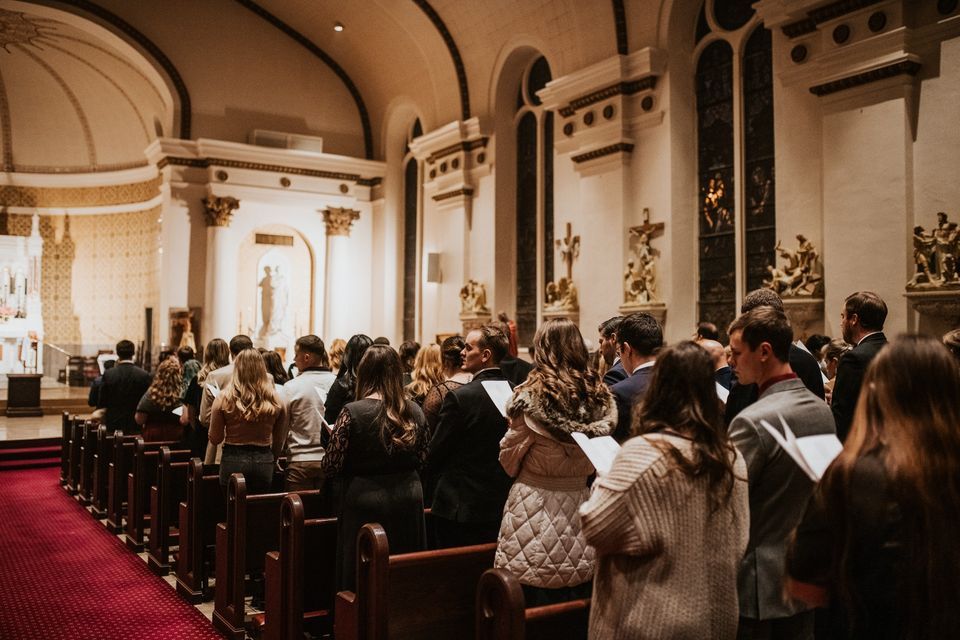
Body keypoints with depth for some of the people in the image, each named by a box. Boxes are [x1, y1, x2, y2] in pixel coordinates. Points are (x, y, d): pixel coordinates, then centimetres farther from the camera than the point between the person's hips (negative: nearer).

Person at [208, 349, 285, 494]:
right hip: (264, 463, 2)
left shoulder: (224, 399, -8)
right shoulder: (275, 401, -4)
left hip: (233, 460, -1)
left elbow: (215, 440, -2)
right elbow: (278, 443, 6)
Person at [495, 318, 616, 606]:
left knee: (531, 610, 6)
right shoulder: (598, 393, 0)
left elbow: (509, 459, -4)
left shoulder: (532, 394, -14)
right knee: (574, 606, 14)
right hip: (579, 503, 5)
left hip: (536, 505, -5)